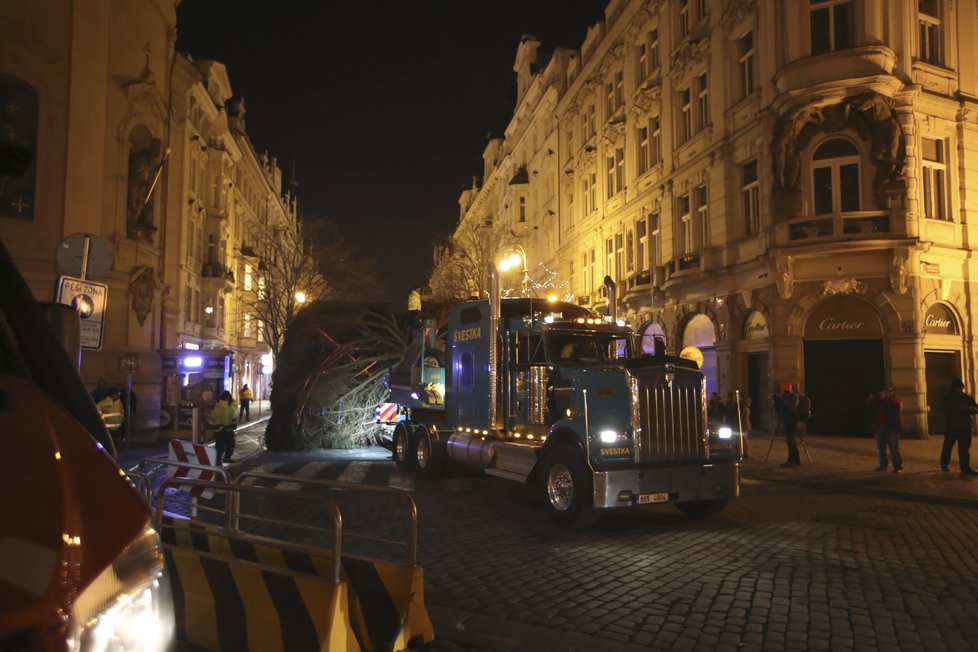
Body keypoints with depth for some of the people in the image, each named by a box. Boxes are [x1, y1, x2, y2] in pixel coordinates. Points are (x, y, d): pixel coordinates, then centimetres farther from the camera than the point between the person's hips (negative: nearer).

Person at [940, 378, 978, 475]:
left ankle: (965, 468, 1)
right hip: (951, 426, -3)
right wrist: (958, 408, -23)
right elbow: (943, 409, -15)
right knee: (947, 446, 4)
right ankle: (944, 464, 21)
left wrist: (969, 408, -13)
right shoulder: (947, 397, 0)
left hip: (965, 426, 3)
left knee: (964, 448, 0)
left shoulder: (966, 397, 12)